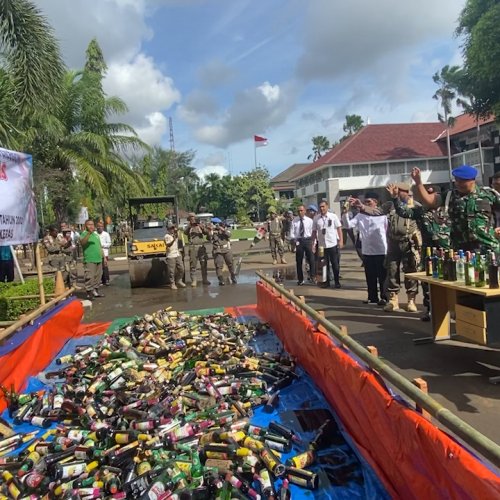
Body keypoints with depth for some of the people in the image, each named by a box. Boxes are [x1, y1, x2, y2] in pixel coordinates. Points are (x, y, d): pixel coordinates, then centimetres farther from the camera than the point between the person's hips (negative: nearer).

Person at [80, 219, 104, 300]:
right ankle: (89, 293, -3)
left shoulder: (96, 234, 18)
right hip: (89, 260, -7)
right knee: (90, 277, -9)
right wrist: (89, 233, -34)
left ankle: (95, 291, 24)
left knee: (98, 277, 13)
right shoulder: (84, 234, -4)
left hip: (98, 259, 7)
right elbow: (82, 242, -26)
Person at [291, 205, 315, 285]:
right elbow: (292, 233, 4)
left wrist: (313, 242, -6)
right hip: (298, 241, 1)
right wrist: (295, 241, -8)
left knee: (311, 259, -6)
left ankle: (312, 277, 7)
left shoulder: (309, 220, 1)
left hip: (308, 240, -1)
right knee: (299, 261, 7)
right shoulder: (294, 221, 2)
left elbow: (313, 232, 1)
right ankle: (300, 280, 18)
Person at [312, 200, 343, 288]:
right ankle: (326, 282, 21)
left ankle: (337, 282, 18)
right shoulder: (316, 218, 1)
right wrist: (314, 244, -1)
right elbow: (314, 231, 3)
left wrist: (341, 241, -9)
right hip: (321, 245, 2)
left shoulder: (333, 216, -3)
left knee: (335, 264, 6)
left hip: (333, 244, -1)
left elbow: (339, 229, -2)